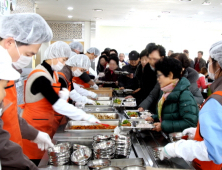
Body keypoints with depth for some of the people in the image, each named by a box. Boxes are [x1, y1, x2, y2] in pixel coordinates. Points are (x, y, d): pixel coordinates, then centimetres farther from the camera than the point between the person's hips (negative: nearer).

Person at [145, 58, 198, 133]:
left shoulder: (184, 95, -16)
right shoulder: (165, 91, 11)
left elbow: (190, 122, -23)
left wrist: (163, 126, -21)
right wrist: (154, 118, 6)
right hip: (165, 134, 8)